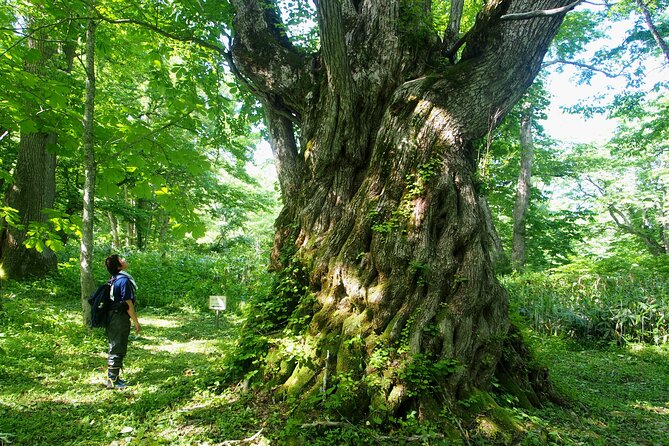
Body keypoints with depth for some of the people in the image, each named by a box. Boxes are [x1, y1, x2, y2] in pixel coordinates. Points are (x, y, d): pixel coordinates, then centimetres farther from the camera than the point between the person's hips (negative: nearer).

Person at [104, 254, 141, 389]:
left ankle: (113, 377, 27)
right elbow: (128, 303, -19)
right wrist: (136, 322, -12)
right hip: (120, 320, -9)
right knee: (118, 350, -1)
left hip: (113, 318, 9)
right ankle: (112, 381, 6)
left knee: (115, 349, 18)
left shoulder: (115, 279, 10)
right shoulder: (124, 280, -18)